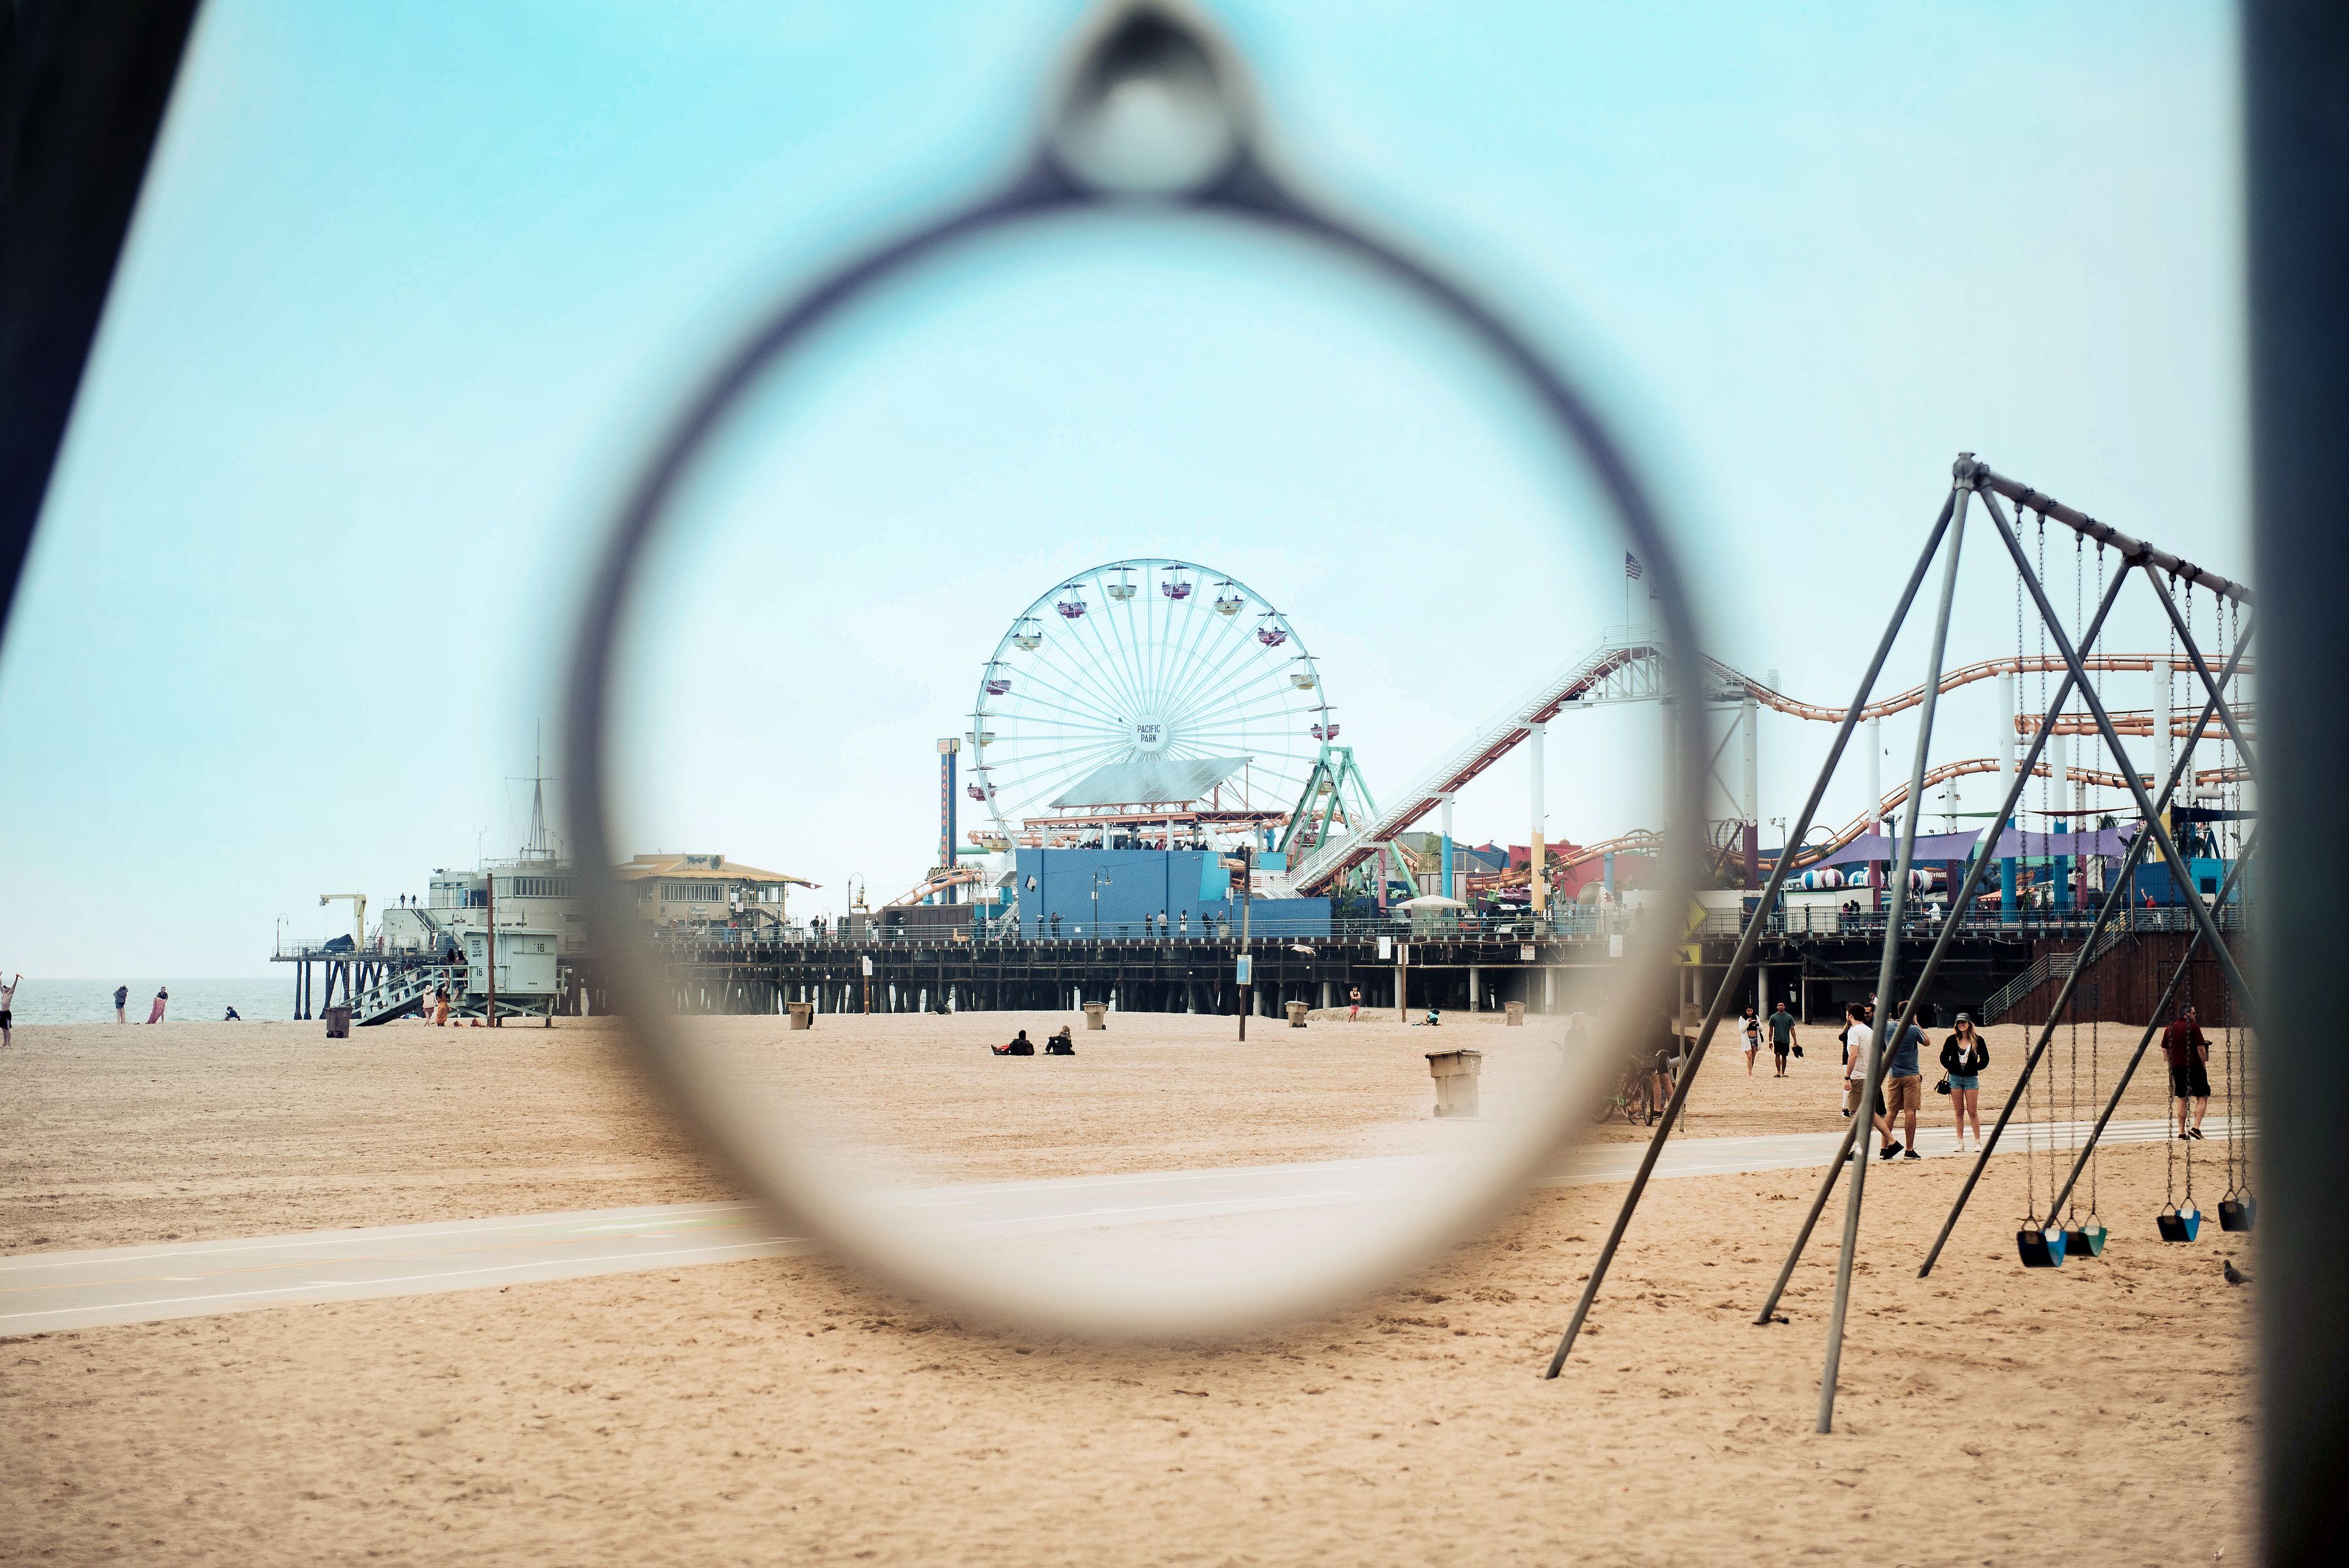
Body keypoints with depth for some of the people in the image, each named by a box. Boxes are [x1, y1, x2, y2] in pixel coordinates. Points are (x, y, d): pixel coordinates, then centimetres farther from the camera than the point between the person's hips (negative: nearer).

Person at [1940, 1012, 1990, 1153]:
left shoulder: (1978, 1040, -1)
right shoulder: (1952, 1040, 4)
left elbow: (1985, 1059, 6)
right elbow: (1944, 1057, 13)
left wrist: (1975, 1067, -2)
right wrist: (1951, 1067, 3)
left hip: (1971, 1078, -2)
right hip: (1955, 1078, 2)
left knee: (1972, 1111, -3)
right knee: (1959, 1111, 4)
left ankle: (1978, 1141, 3)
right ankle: (1960, 1142, 7)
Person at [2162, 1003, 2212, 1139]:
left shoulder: (2170, 1029, 9)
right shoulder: (2193, 1027, -9)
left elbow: (2165, 1050, 12)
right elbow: (2201, 1048, -12)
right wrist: (2204, 1065, -2)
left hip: (2177, 1068, 5)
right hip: (2194, 1067, -5)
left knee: (2182, 1100, 10)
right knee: (2202, 1098, 4)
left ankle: (2181, 1132, 7)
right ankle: (2196, 1127, -10)